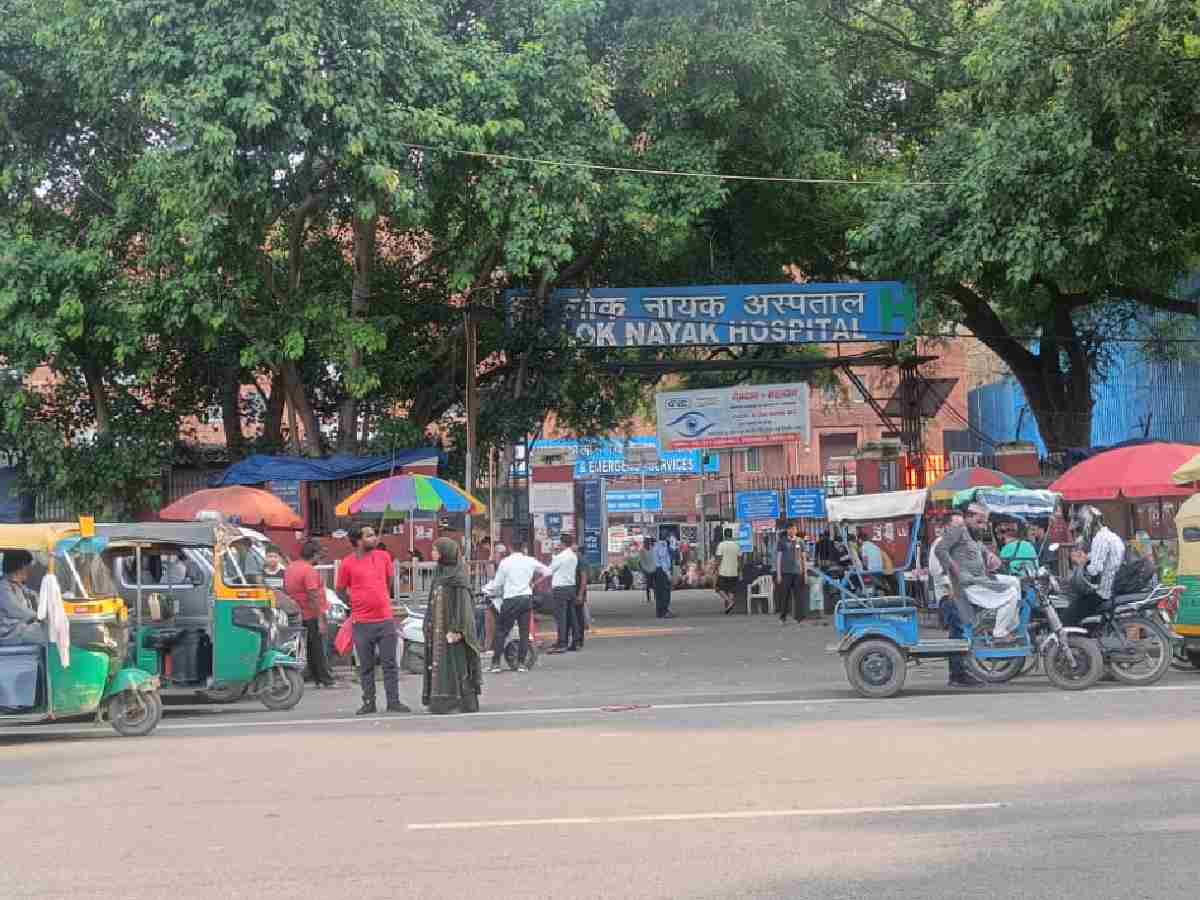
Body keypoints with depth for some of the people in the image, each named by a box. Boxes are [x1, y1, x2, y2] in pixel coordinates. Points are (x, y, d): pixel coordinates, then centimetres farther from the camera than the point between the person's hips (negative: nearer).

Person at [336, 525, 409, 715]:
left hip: (385, 620, 2)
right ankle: (369, 702, 13)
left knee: (390, 664, 3)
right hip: (362, 622, -2)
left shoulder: (384, 557, 5)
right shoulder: (348, 563, -5)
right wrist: (357, 602, 8)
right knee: (366, 666, 6)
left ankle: (393, 701, 8)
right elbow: (341, 590, 5)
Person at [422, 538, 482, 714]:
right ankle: (441, 703, 10)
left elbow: (462, 603, -16)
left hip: (452, 629, -9)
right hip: (439, 629, 9)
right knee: (440, 665, 7)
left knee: (457, 665, -7)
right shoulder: (440, 574, 14)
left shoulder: (458, 576, -11)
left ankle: (468, 704, -3)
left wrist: (456, 629, -22)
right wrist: (429, 624, 15)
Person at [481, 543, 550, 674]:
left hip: (510, 599, -2)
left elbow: (497, 583, 0)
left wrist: (489, 590, 19)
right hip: (526, 598, 2)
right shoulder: (530, 561, 3)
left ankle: (496, 663, -2)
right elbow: (547, 571, 15)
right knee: (524, 631, 7)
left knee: (501, 631, 4)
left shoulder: (505, 562, -3)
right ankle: (521, 663, 6)